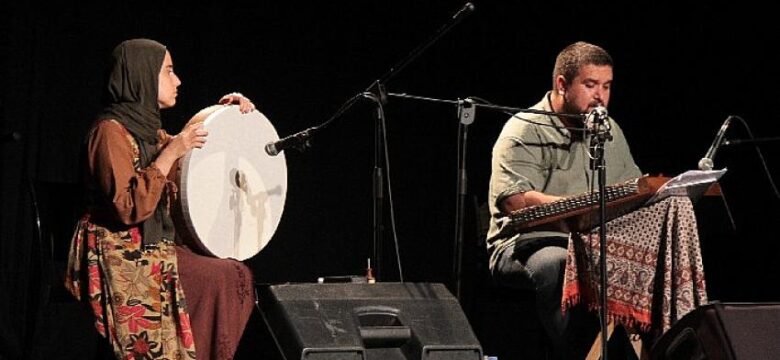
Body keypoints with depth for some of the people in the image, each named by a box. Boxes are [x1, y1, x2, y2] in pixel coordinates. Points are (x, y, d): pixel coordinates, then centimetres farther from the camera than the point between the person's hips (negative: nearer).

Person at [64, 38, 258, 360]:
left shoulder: (148, 129, 14)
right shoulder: (111, 131, -13)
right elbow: (129, 207, -24)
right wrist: (171, 152, -23)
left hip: (154, 251, 9)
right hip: (124, 264, -9)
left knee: (234, 277, -3)